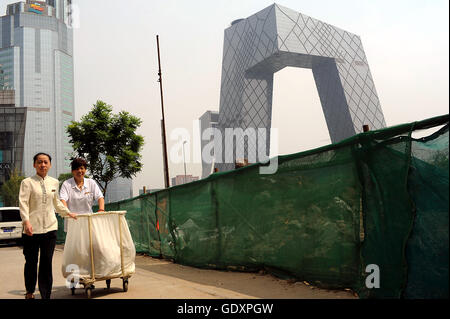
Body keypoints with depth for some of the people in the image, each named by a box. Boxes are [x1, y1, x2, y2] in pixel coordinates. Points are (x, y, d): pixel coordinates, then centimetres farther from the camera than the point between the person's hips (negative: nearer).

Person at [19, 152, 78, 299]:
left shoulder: (54, 182, 12)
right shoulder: (27, 182, -2)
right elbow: (23, 203, -12)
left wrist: (68, 213, 31)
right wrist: (26, 222, -24)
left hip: (50, 227, 3)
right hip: (32, 228, -3)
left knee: (46, 262, 3)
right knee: (31, 262, 9)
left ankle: (46, 295, 9)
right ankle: (29, 292, 29)